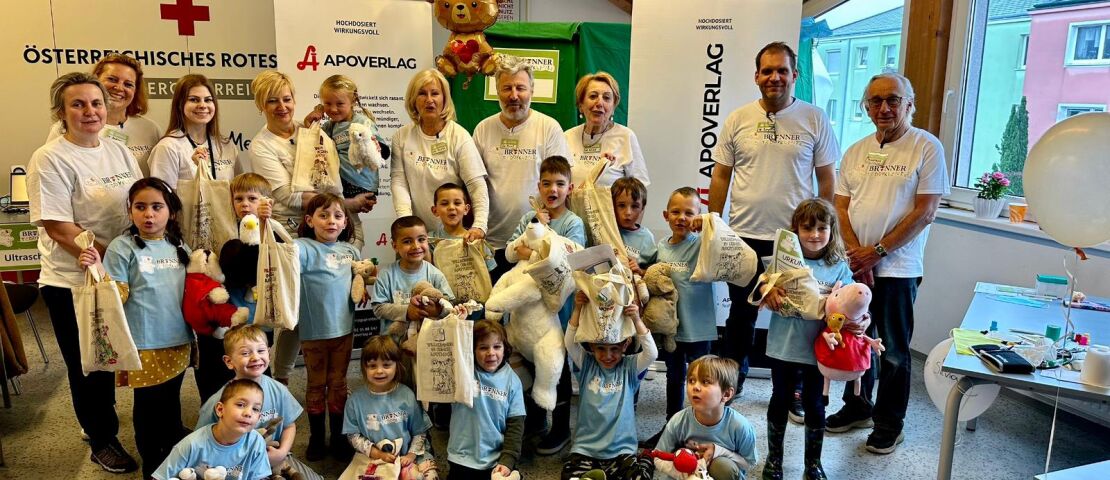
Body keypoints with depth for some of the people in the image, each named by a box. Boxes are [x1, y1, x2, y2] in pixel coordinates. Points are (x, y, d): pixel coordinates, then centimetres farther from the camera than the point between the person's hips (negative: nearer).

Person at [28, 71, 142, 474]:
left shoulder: (120, 152, 6)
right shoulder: (50, 160, -12)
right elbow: (60, 229, -18)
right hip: (74, 284, -5)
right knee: (89, 366, 10)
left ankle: (101, 421, 37)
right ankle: (102, 440, 27)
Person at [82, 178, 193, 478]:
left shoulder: (179, 248, 6)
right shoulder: (122, 247, -8)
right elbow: (117, 296, -12)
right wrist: (97, 269, -25)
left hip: (178, 341, 4)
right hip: (143, 344, -4)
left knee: (171, 400, 19)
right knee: (147, 403, 8)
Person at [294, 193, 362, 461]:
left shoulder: (350, 251, 5)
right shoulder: (305, 247, -12)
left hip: (344, 328, 3)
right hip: (313, 330, -3)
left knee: (338, 383, 14)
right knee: (316, 384, 12)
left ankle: (338, 437, 28)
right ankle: (316, 439, 29)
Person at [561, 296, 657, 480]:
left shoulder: (629, 367, 2)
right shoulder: (587, 365, 4)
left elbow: (651, 353, -14)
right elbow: (570, 343, -10)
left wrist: (636, 320, -22)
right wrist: (578, 310, -20)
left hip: (621, 449, 1)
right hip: (585, 448, -1)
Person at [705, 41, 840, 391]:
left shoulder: (815, 119, 0)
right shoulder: (738, 120, 3)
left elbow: (827, 178, 3)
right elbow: (721, 176, 6)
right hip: (745, 235, 1)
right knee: (742, 311, 14)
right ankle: (734, 375, 31)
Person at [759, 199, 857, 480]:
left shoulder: (839, 268, -2)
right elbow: (765, 298, -1)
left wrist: (859, 322, -23)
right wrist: (769, 294, -23)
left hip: (817, 348, 0)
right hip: (784, 346, 0)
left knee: (814, 403, 13)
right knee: (781, 400, 14)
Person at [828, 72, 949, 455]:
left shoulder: (927, 147, -5)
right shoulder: (856, 151, 10)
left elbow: (925, 212, -11)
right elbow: (841, 207, 6)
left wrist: (877, 251, -13)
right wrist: (856, 254, -8)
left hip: (897, 268, -4)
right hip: (855, 264, 5)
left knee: (893, 350, 6)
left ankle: (889, 422, 22)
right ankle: (857, 407, 32)